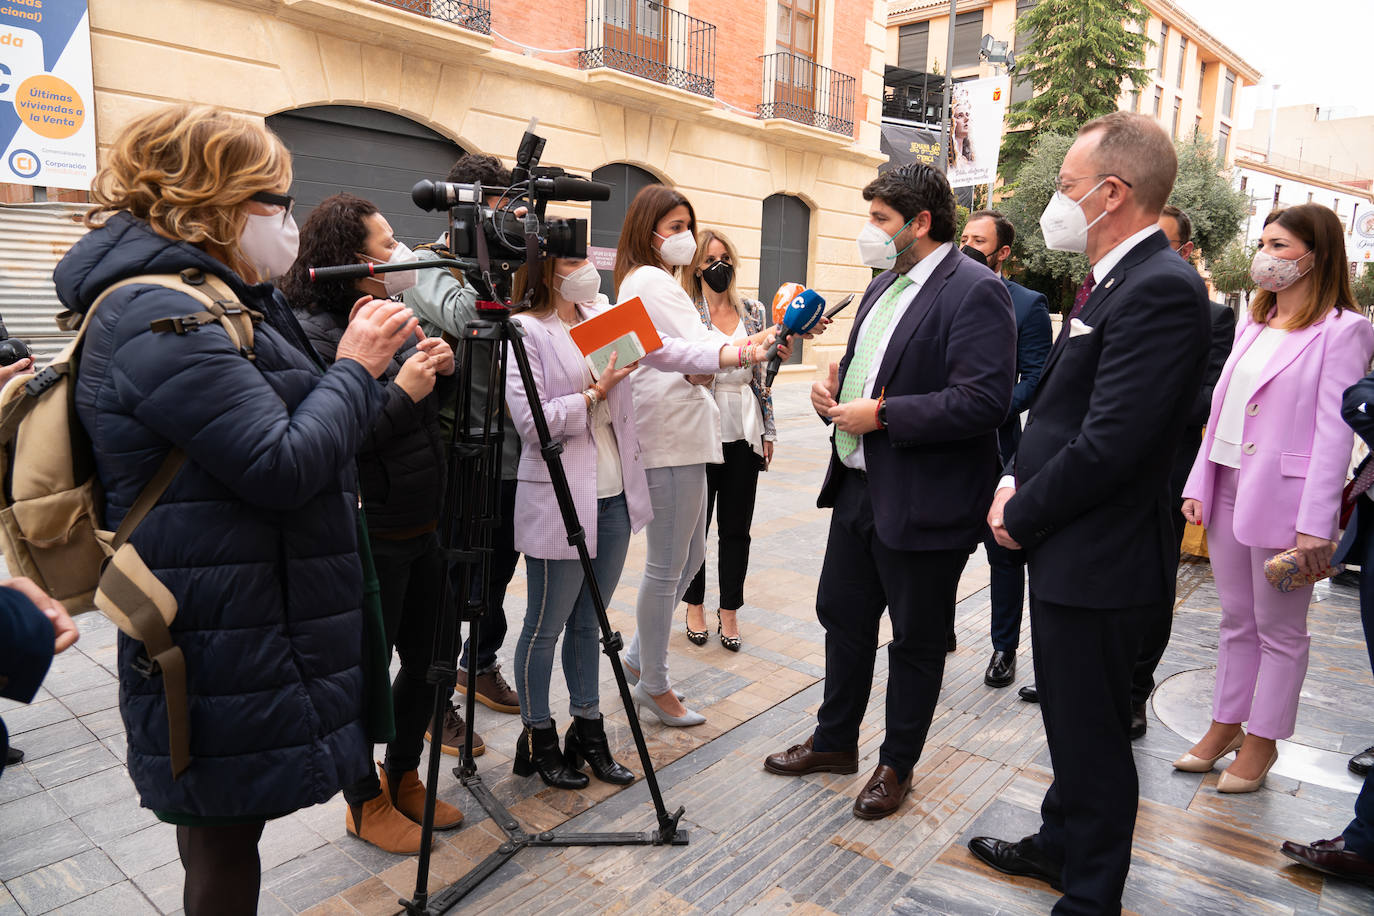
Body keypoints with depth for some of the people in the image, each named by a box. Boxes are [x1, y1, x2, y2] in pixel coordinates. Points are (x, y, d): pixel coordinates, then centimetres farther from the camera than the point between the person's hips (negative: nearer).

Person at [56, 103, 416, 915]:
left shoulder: (196, 302, 15)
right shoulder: (160, 316, -19)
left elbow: (284, 428, 17)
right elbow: (284, 467, -23)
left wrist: (364, 372, 6)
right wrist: (357, 369, -11)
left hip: (257, 631, 10)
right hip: (229, 656, -10)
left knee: (228, 835, 21)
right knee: (224, 850, 7)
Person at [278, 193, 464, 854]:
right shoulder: (311, 332, -15)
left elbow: (431, 418, 17)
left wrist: (443, 370, -2)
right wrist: (399, 391, -25)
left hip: (420, 527, 8)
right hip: (367, 538, -8)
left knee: (427, 661, 17)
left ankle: (404, 778, 38)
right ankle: (366, 803, 30)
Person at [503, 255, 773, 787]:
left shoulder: (603, 315, 11)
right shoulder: (525, 331, -10)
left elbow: (667, 352, 1)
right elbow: (531, 422, -17)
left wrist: (746, 353, -10)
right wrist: (599, 389, -12)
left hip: (614, 496, 7)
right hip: (560, 501, -6)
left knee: (589, 621, 16)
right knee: (546, 625, 7)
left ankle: (587, 731, 29)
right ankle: (538, 738, 25)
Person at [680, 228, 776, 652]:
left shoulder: (753, 311, 8)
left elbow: (760, 375, 11)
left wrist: (768, 431, 9)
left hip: (743, 434, 3)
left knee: (737, 528, 9)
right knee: (695, 523, 9)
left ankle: (729, 611, 23)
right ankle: (695, 606, 28)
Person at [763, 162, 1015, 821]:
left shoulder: (975, 291, -15)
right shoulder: (885, 285, 14)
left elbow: (983, 401, -25)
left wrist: (880, 415, -22)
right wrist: (834, 385, 2)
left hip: (921, 502, -9)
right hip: (858, 487, 9)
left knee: (916, 642, 10)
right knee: (842, 615, 19)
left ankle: (897, 765, 30)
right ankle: (835, 741, 39)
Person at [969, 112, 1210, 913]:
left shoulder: (1160, 289, -21)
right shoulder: (1114, 281, 11)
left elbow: (1109, 445, -26)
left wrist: (1023, 515, -13)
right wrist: (1017, 481, 0)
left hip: (1098, 559, -10)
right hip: (1066, 546, 10)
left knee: (1093, 737, 7)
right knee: (1071, 720, 25)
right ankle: (1061, 845, 45)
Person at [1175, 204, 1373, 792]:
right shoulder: (1253, 324, 13)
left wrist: (1315, 524, -18)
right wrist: (1198, 485, 6)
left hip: (1283, 499, -6)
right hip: (1229, 491, 6)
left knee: (1279, 628, 9)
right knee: (1236, 621, 16)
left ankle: (1263, 739, 23)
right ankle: (1225, 725, 29)